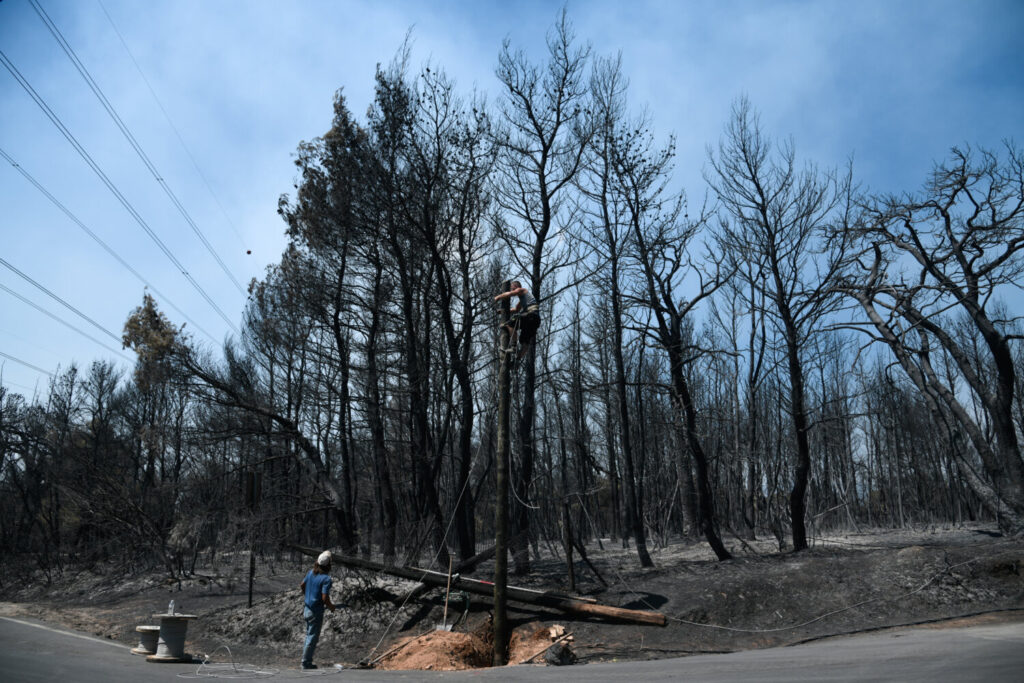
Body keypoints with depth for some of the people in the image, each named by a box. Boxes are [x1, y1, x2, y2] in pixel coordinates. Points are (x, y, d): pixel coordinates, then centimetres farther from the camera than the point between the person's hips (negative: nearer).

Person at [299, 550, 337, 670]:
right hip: (316, 612, -8)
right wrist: (331, 607, -5)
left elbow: (302, 585, 15)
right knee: (313, 637, 5)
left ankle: (307, 660, 30)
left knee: (309, 635, 21)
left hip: (307, 608, 8)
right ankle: (306, 662, 13)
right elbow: (325, 598, -25)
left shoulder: (311, 572, 0)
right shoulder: (326, 579, -22)